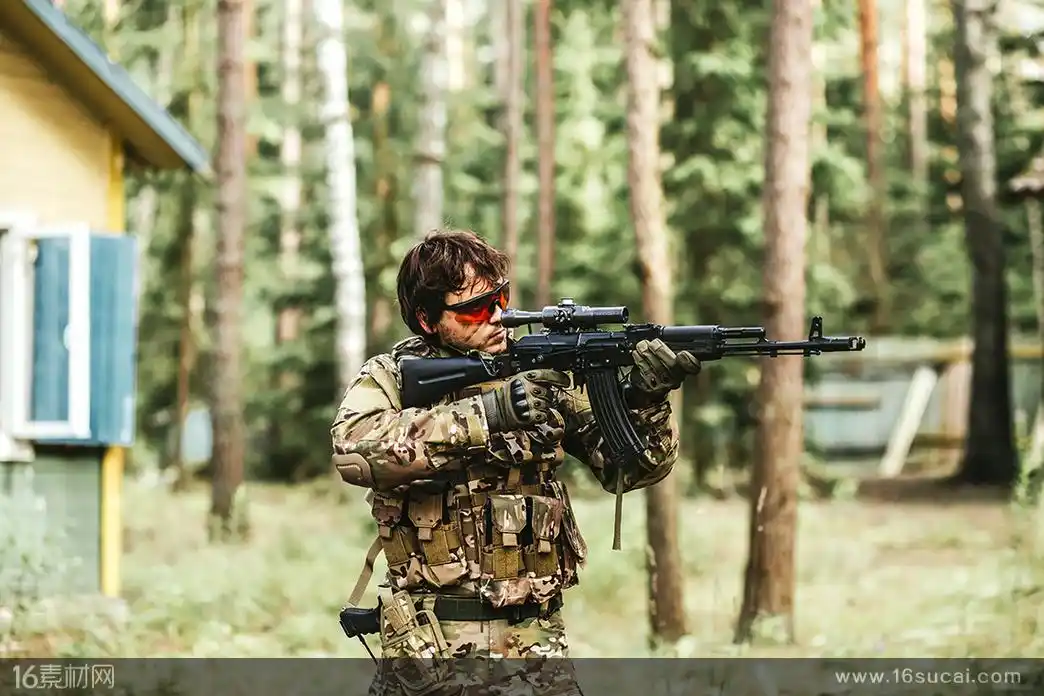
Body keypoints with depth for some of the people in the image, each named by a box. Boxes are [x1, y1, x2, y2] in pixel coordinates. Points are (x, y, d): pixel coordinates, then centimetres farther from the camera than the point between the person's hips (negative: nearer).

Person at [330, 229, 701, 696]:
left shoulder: (543, 374, 8)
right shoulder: (391, 377, 1)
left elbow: (626, 468, 7)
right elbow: (354, 448, -21)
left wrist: (645, 403, -14)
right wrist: (486, 412, -25)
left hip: (535, 640, 3)